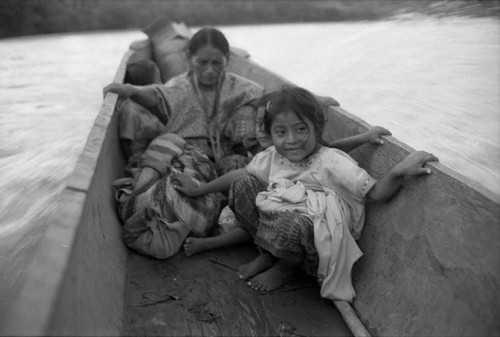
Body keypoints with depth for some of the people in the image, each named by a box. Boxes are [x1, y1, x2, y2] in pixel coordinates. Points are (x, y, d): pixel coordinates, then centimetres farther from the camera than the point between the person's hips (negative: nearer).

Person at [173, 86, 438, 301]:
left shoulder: (332, 163, -19)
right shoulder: (272, 157, -3)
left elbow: (376, 193, -20)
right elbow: (239, 175, 11)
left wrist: (399, 171, -42)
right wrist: (198, 190, 17)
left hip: (316, 241, -5)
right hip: (280, 222, 6)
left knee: (288, 224, -39)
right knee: (243, 185, -8)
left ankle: (285, 267, 1)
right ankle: (267, 254, 9)